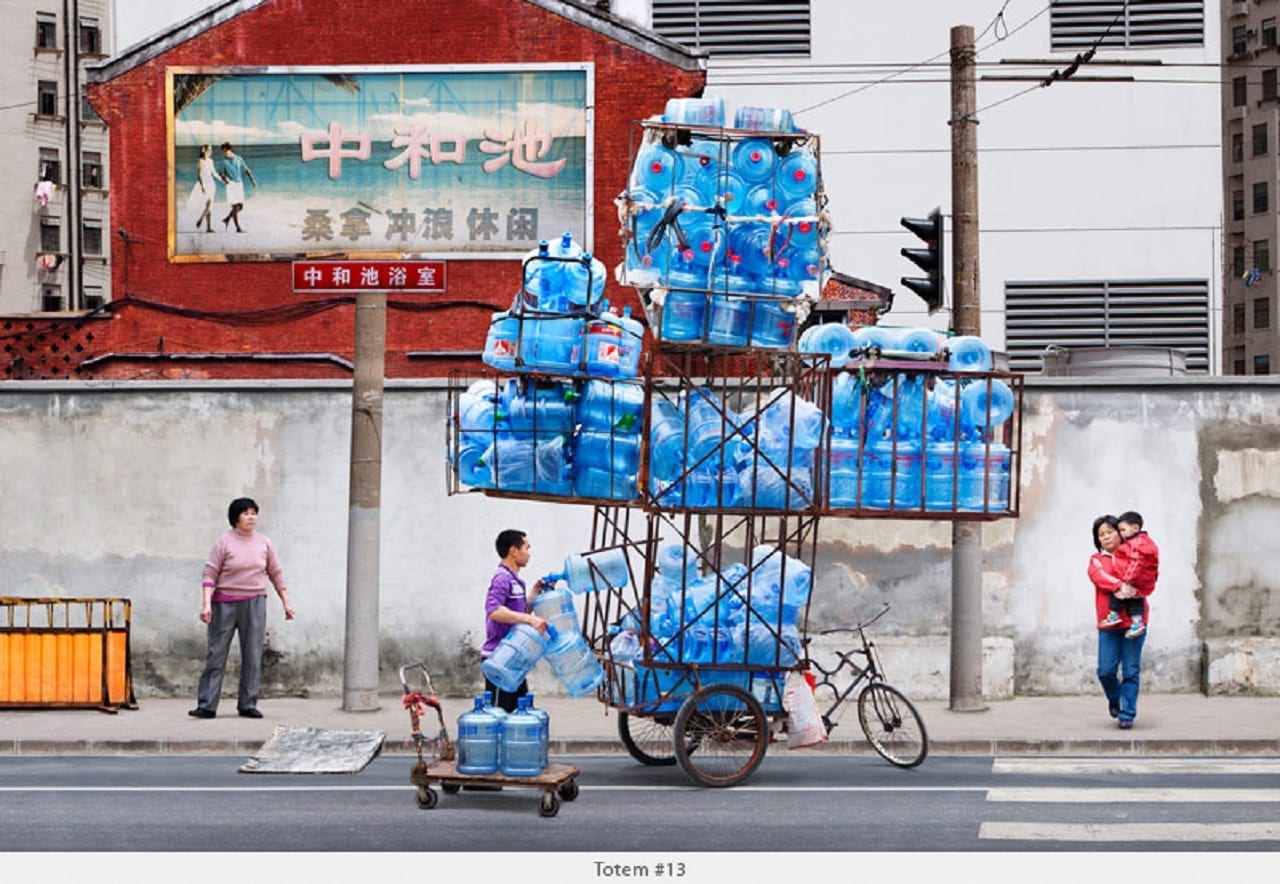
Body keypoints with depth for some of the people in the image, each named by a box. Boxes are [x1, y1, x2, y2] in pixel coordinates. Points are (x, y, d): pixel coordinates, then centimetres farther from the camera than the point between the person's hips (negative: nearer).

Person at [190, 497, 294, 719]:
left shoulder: (263, 543, 7)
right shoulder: (224, 542, -4)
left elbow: (275, 574, 15)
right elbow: (210, 574, -7)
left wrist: (286, 602, 13)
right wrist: (206, 604, -17)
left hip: (254, 604, 3)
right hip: (225, 603, -3)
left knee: (253, 657, 2)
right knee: (216, 655, -4)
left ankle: (248, 704, 8)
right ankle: (206, 706, -4)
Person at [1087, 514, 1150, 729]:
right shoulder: (1096, 560, 13)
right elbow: (1098, 576, -8)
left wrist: (1131, 589, -22)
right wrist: (1120, 586, -26)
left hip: (1134, 620, -1)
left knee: (1131, 671, -4)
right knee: (1106, 670, -5)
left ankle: (1127, 714, 4)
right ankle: (1114, 700, 25)